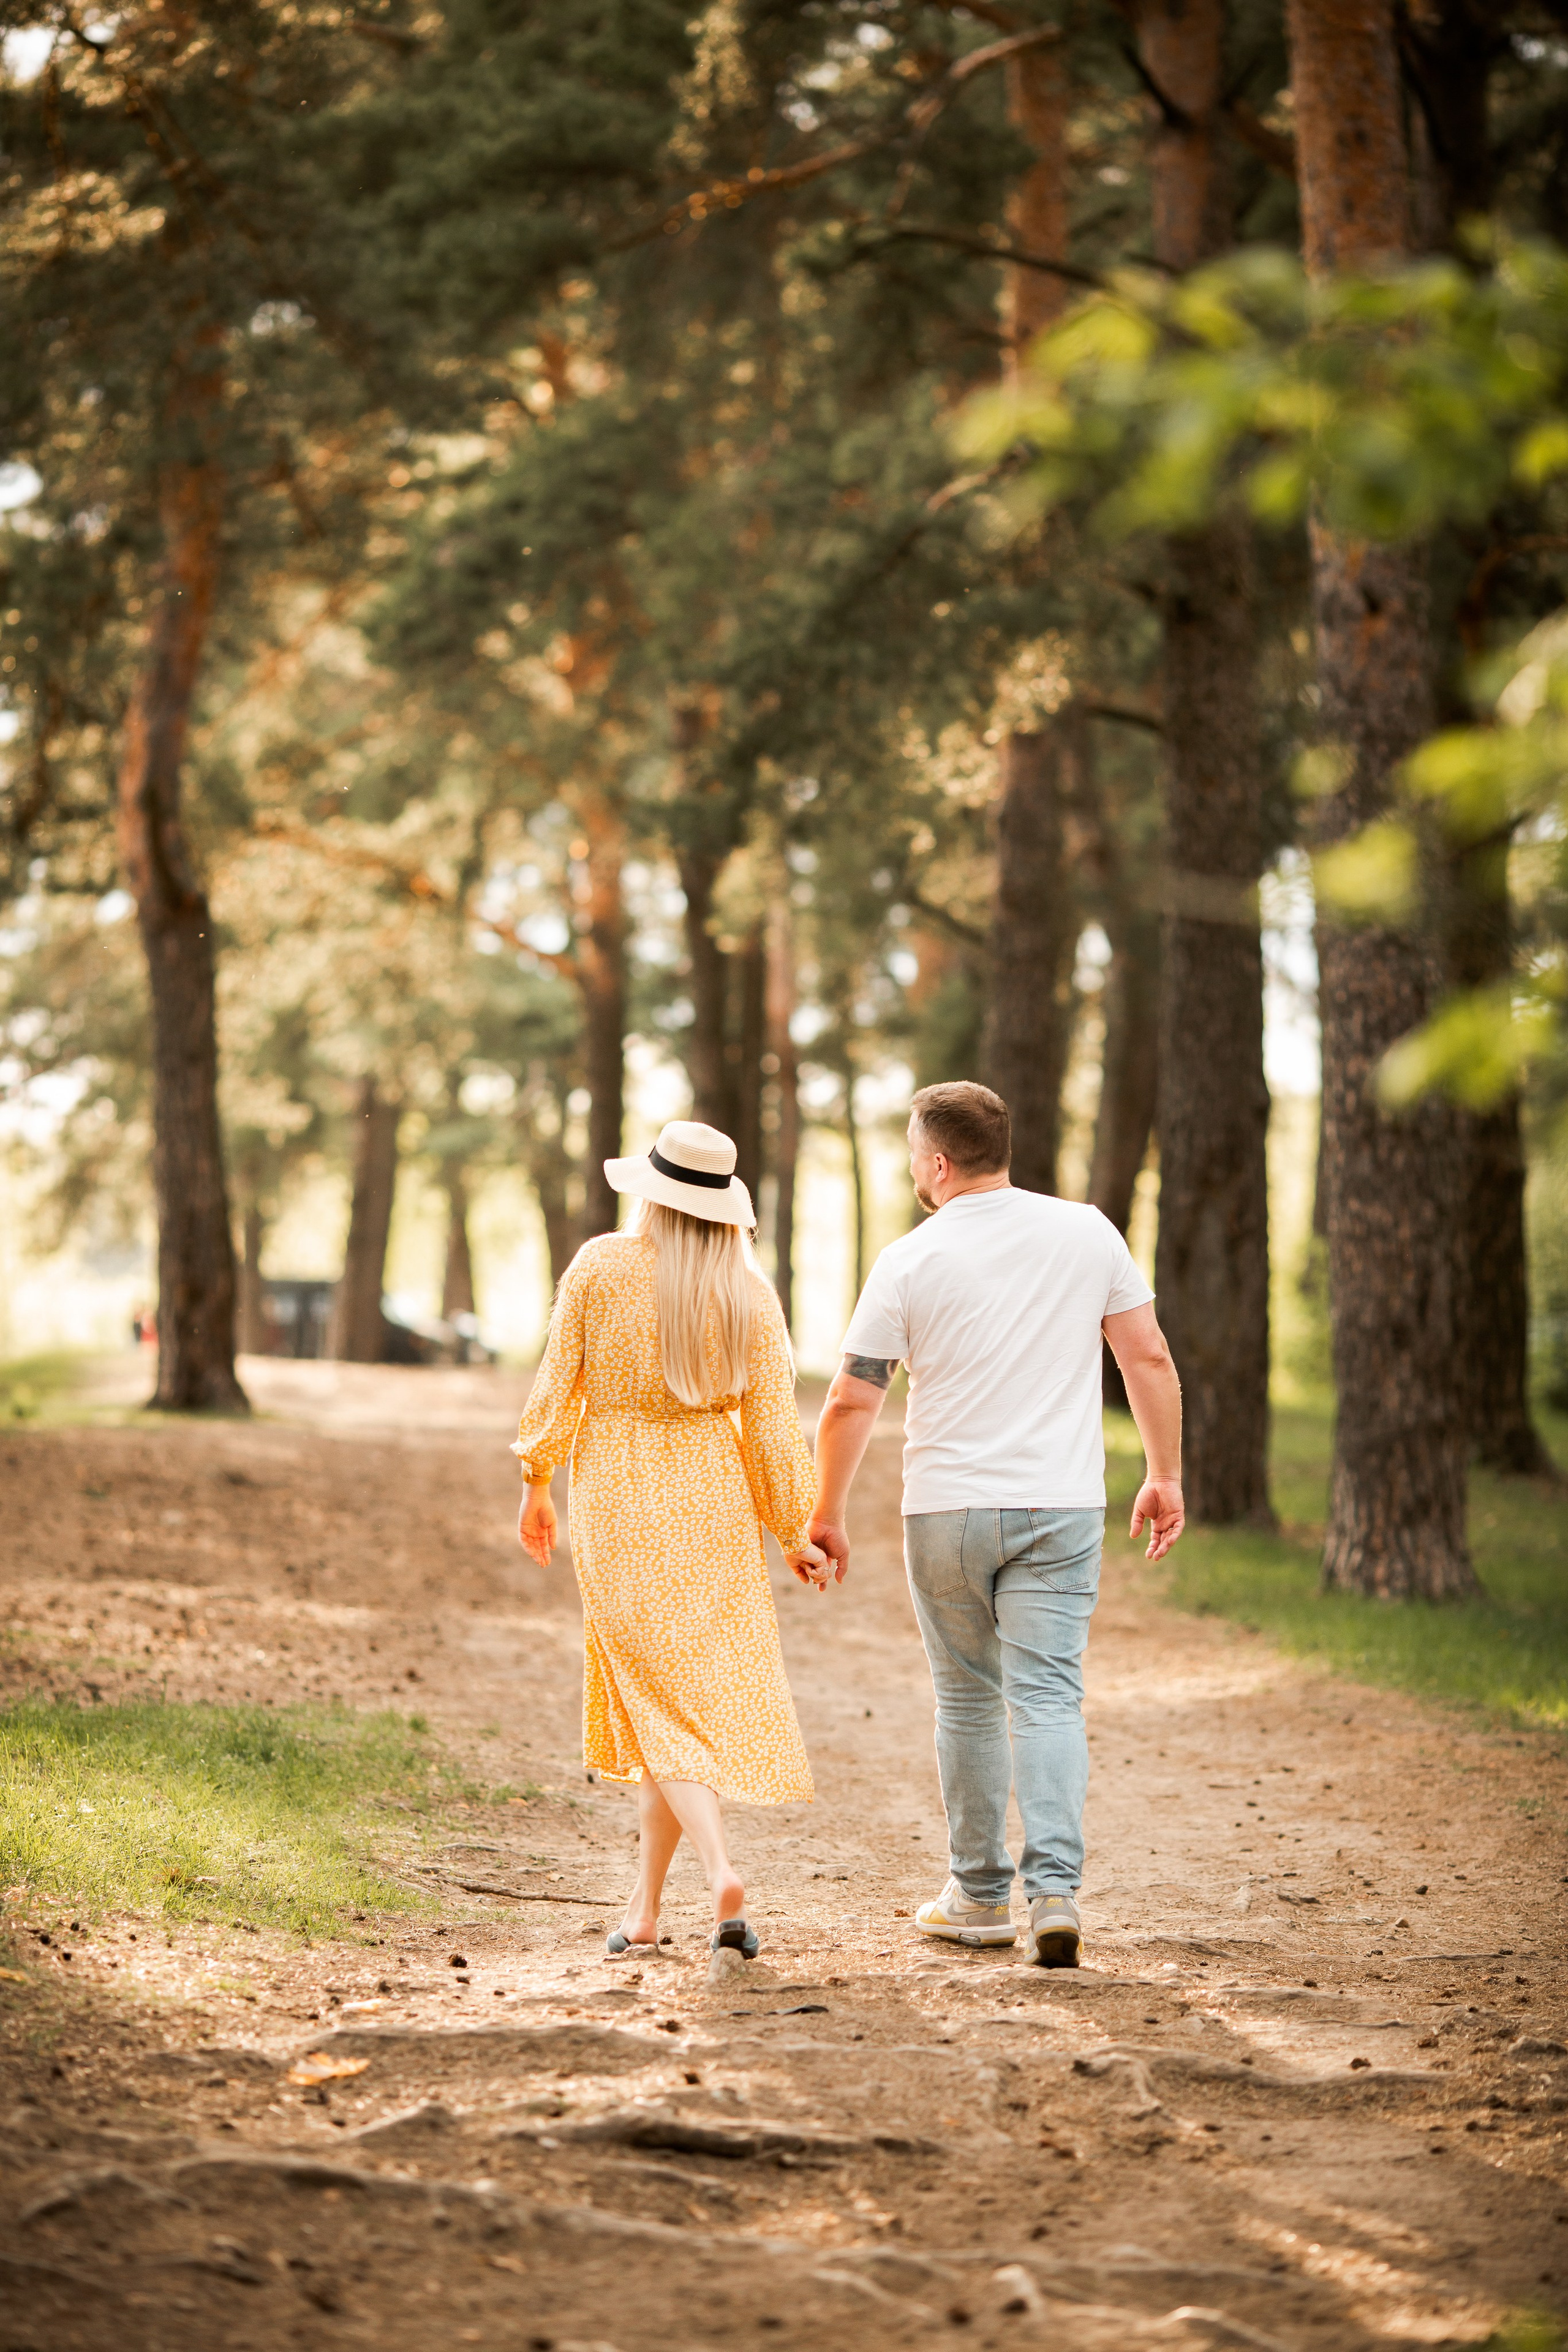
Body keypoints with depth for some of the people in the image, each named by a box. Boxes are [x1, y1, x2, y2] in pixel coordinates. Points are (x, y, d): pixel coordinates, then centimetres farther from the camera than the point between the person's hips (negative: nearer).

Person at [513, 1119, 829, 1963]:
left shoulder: (600, 1266, -7)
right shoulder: (747, 1291, -3)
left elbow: (559, 1383, -4)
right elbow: (771, 1421, -3)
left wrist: (535, 1485, 10)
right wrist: (794, 1535, 6)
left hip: (618, 1503, -2)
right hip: (713, 1501, 2)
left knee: (664, 1702, 2)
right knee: (699, 1698, 12)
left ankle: (721, 1870, -20)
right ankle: (643, 1907, 15)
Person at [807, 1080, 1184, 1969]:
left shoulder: (910, 1262, -4)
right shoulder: (1088, 1233, 2)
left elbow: (851, 1403, -3)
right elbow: (1149, 1358, 2)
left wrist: (827, 1514, 8)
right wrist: (1166, 1477, 11)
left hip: (948, 1511, -1)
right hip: (1061, 1506, 1)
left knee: (968, 1703, 12)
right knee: (1048, 1698, -2)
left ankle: (981, 1895, 19)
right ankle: (1055, 1890, -17)